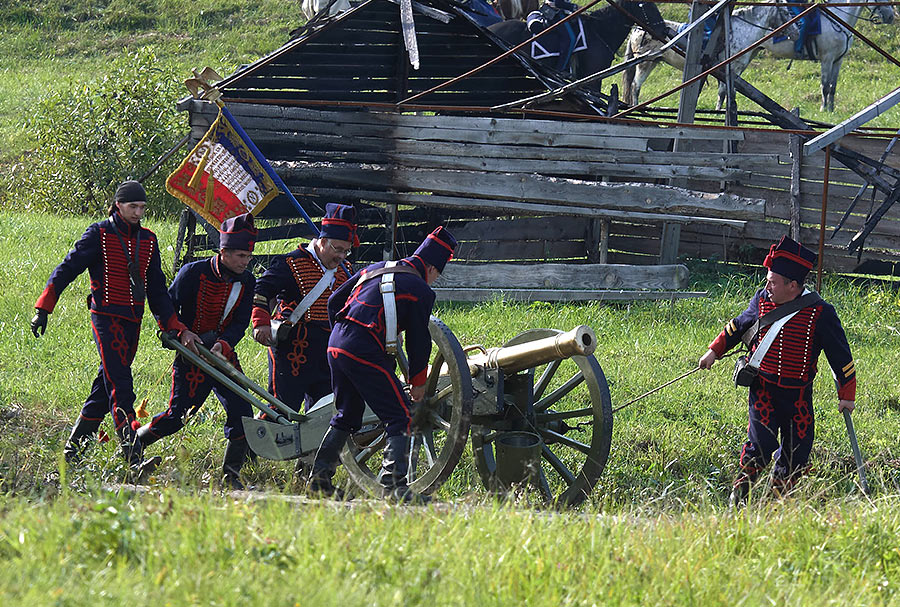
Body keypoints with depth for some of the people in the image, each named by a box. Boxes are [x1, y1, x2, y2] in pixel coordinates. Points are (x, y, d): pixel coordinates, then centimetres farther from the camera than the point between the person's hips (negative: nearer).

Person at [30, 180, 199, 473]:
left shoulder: (148, 240, 14)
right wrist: (43, 308, -9)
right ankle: (134, 457, -23)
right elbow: (67, 269, -3)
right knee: (120, 387, -15)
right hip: (106, 317, -6)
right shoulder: (100, 234, -3)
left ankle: (74, 448, 21)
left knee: (106, 387, 9)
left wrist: (178, 328, 11)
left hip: (132, 321, 6)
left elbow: (157, 291, 18)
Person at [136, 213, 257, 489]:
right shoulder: (194, 273, -13)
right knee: (176, 416, -6)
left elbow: (241, 322, -2)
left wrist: (223, 344, -20)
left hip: (223, 354, 4)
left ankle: (231, 474, 2)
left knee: (241, 414, -7)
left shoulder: (247, 281, 0)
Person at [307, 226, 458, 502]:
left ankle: (319, 477, 22)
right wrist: (418, 382, 13)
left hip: (336, 345, 8)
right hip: (367, 354, -7)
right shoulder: (420, 290, -2)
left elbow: (335, 301, 23)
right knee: (400, 418, -2)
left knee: (347, 415, 23)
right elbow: (419, 340, 1)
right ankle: (394, 485, -14)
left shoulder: (374, 269, 19)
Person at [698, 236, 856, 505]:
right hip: (763, 389, 1)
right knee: (760, 443, -15)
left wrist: (847, 394, -2)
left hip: (798, 396, -1)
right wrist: (714, 351, 23)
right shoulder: (761, 301, -1)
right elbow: (738, 326, 20)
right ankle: (740, 493, -3)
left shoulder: (820, 313, -11)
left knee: (796, 451, 5)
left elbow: (840, 354, -4)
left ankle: (781, 496, 25)